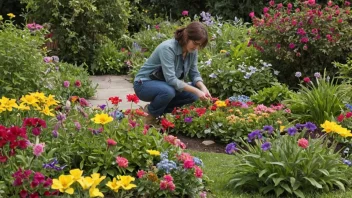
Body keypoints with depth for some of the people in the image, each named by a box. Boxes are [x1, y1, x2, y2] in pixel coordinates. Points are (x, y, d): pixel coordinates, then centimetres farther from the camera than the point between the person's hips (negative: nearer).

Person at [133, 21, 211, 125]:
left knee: (193, 95, -14)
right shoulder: (168, 48, -30)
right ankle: (150, 114, -7)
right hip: (144, 84, -7)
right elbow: (171, 79, -35)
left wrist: (203, 88, -21)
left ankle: (160, 110, 6)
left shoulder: (192, 51, -8)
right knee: (168, 91, -37)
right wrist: (196, 91, -38)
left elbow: (194, 73, 0)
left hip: (165, 85, 7)